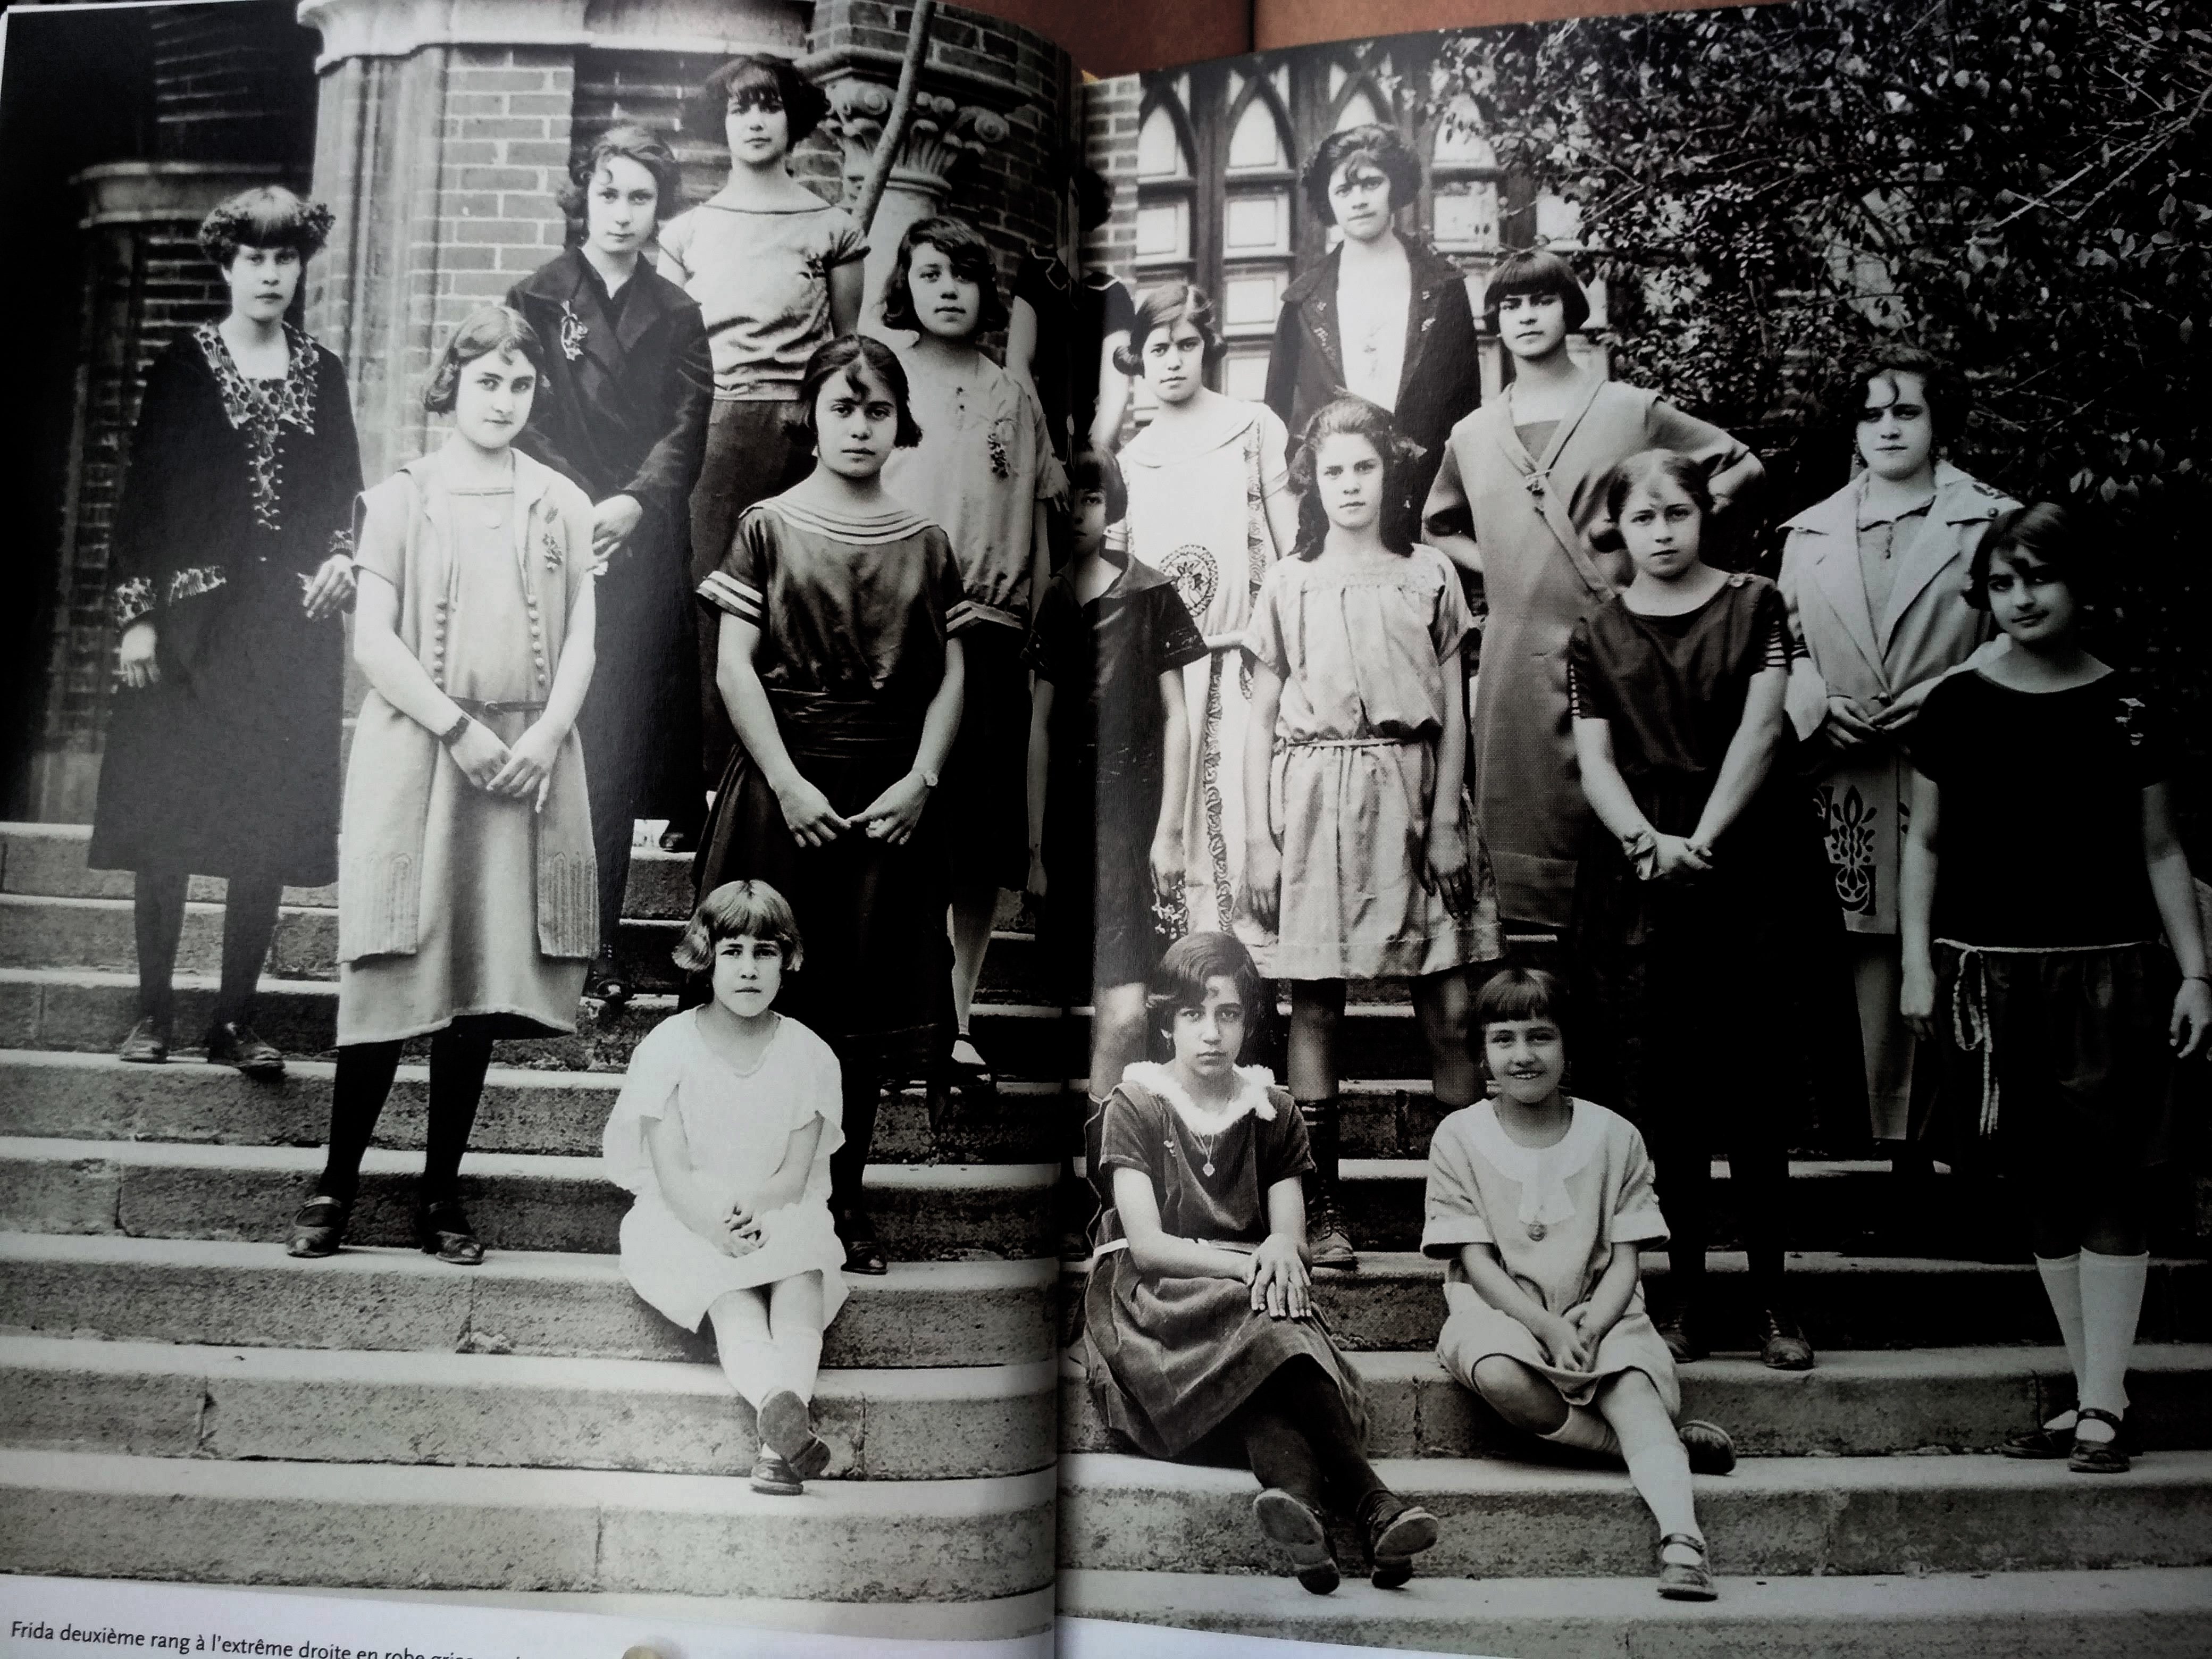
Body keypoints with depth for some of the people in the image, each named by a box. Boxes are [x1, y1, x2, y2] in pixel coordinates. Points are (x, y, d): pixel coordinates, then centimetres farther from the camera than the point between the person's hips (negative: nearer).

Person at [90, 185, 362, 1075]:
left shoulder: (321, 373, 10)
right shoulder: (183, 364, 2)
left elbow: (347, 492, 15)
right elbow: (141, 492, 0)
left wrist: (343, 556, -6)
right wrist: (136, 614, -7)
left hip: (292, 627, 2)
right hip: (193, 621, -2)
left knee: (272, 828, 0)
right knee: (167, 821, 0)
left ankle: (236, 1020, 8)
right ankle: (154, 1012, 11)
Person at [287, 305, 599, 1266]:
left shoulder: (563, 506, 12)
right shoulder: (401, 499, 6)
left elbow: (579, 643, 7)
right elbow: (374, 642, -1)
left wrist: (545, 736, -9)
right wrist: (460, 730, -12)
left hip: (527, 764, 2)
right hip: (415, 753, -2)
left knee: (487, 982, 2)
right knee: (393, 977, -4)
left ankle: (442, 1195, 12)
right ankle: (337, 1184, 9)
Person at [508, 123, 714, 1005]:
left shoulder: (675, 315, 14)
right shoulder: (535, 298, 8)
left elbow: (687, 431, 3)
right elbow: (523, 423, 2)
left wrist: (633, 504, -13)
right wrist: (580, 507, -11)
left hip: (642, 555, 2)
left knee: (620, 752, -1)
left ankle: (598, 942, 5)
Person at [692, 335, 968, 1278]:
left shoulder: (925, 544, 9)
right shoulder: (768, 528, 2)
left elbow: (951, 677, 6)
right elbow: (735, 666, -5)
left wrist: (919, 784, -7)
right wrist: (789, 784, -13)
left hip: (893, 796, 2)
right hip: (786, 785, -2)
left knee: (870, 999, 6)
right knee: (778, 997, 0)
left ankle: (845, 1201, 17)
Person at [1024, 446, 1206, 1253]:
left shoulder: (1149, 594, 1)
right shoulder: (1051, 602, 11)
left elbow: (1176, 717, 2)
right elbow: (1041, 727, 12)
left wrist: (1170, 829, -3)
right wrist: (1035, 845, 10)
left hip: (1132, 815, -3)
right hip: (1068, 818, 3)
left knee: (1124, 1009, -13)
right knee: (1104, 1006, 6)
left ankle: (1083, 1176, -5)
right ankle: (1106, 1175, 15)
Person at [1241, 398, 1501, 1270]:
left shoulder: (1430, 576, 9)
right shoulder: (1286, 585, 8)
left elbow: (1453, 714, 8)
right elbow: (1262, 720, 7)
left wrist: (1447, 824, -1)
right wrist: (1258, 840, 1)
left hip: (1409, 794, 0)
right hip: (1313, 796, 0)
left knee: (1449, 1008, -3)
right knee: (1314, 1004, 0)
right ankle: (1323, 1209, 8)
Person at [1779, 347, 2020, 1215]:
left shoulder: (1990, 520, 8)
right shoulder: (1810, 532, 17)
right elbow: (1784, 642, 15)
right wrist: (1815, 704, -4)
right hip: (1852, 776, 3)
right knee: (1876, 950, 3)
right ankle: (1901, 1147, 11)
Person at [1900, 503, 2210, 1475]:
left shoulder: (2126, 709, 2)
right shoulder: (1956, 705, 3)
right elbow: (1924, 844, 6)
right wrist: (1917, 962, 0)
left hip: (2112, 970, -1)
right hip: (1994, 974, 1)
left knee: (2108, 1186, -2)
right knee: (2046, 1192, 7)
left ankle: (2102, 1405, 2)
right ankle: (2091, 1394, 17)